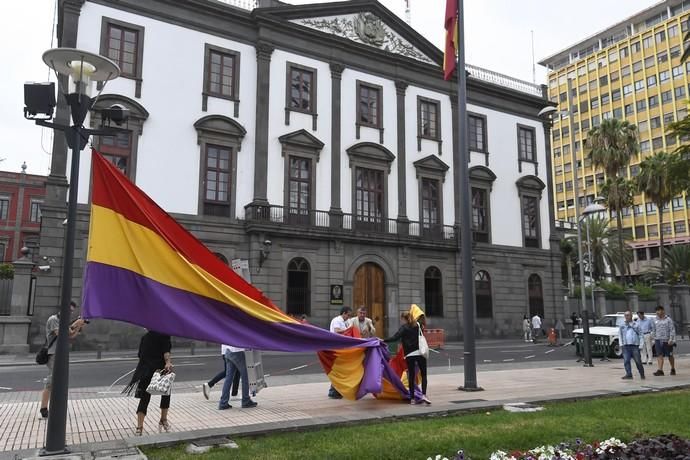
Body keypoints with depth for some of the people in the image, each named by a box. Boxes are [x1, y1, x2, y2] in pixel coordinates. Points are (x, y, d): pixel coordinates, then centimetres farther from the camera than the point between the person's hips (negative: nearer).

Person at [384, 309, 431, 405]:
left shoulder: (404, 328, -6)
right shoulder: (417, 325, 8)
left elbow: (395, 338, -17)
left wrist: (383, 340, -15)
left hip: (409, 354, -3)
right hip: (420, 353, 3)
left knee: (411, 375, 6)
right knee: (423, 374, 8)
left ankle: (412, 398, 8)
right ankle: (424, 395, -9)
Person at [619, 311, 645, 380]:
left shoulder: (636, 325, 10)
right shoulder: (622, 326, 14)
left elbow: (640, 335, 8)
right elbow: (620, 336, 14)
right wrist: (621, 344, 2)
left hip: (635, 346, -2)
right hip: (626, 346, 2)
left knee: (638, 361, -2)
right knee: (626, 361, -5)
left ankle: (642, 374, 13)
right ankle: (629, 375, -2)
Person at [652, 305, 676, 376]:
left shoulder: (668, 320, -3)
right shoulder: (655, 320, 10)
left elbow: (672, 330, -8)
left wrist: (671, 339, -16)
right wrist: (654, 339, 15)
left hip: (667, 340, -3)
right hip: (658, 340, 3)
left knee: (670, 356, 9)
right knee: (659, 355, -8)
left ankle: (673, 369, 26)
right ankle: (660, 370, -12)